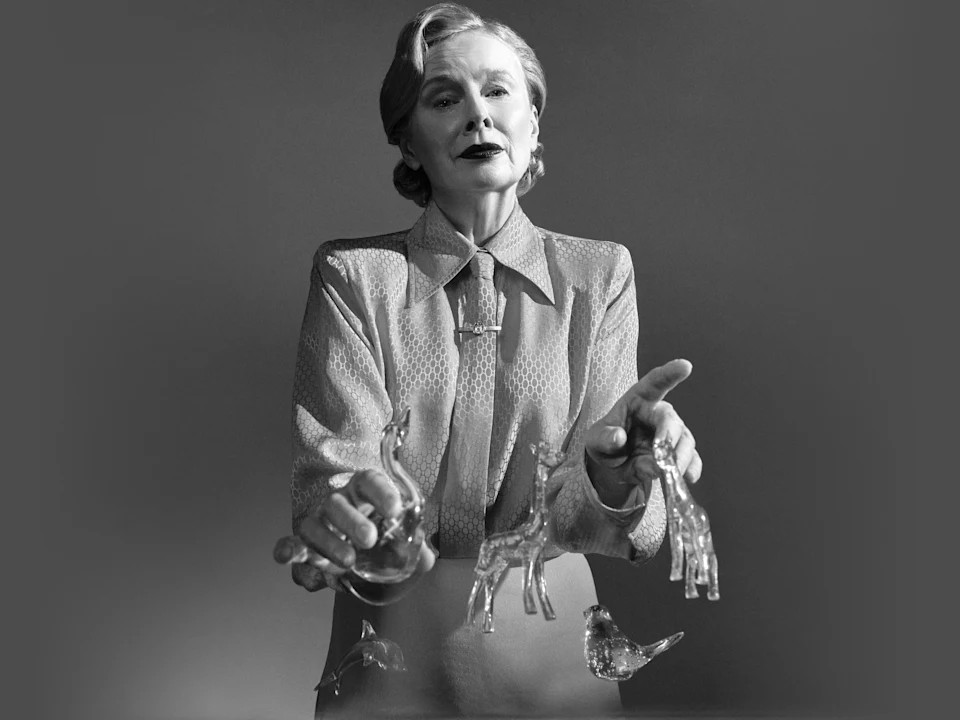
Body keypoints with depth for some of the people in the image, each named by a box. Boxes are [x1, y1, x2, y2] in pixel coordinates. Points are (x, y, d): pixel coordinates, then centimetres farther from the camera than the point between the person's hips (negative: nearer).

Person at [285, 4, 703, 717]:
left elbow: (570, 514, -12)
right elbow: (335, 461, -16)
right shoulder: (352, 275, -6)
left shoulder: (600, 274, -4)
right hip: (391, 654, -1)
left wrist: (614, 475, -34)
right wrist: (338, 515, -39)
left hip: (549, 658, 1)